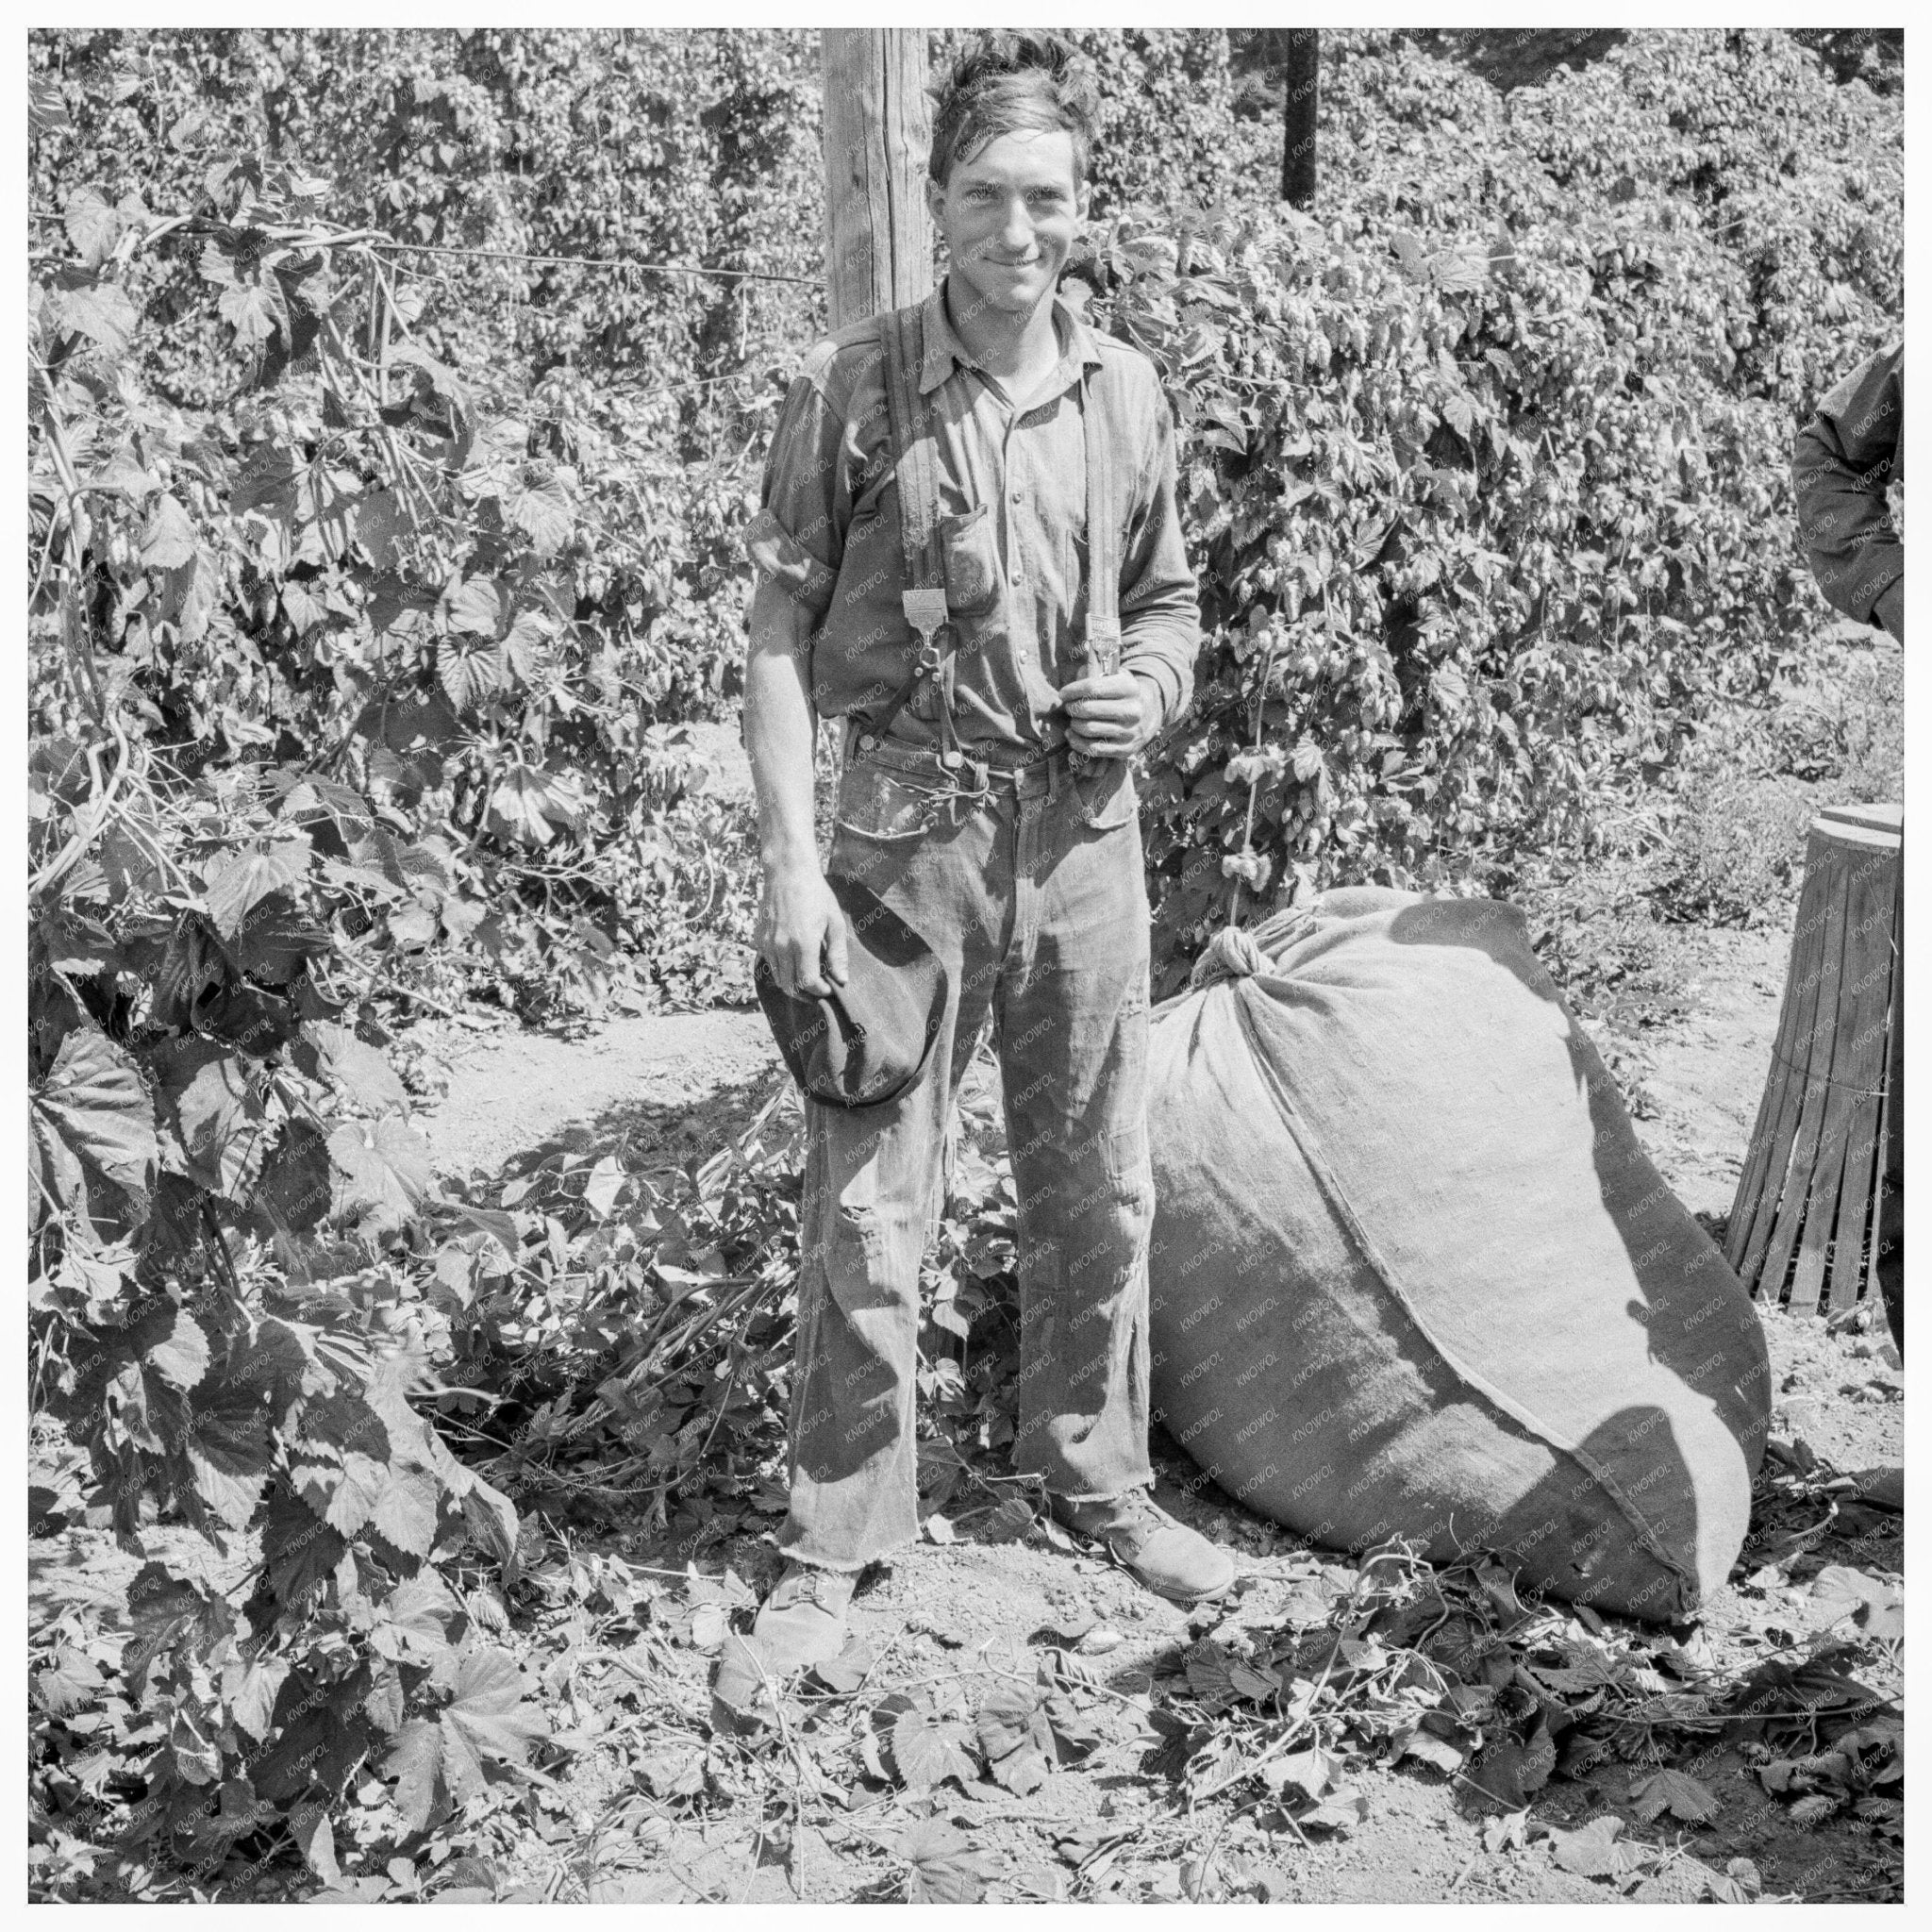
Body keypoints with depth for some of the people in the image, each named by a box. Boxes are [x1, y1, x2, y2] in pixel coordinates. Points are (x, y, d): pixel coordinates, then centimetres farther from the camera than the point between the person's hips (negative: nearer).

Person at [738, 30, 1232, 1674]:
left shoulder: (1127, 394, 4)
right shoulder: (855, 387, -7)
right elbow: (778, 631, -6)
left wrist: (1153, 687, -6)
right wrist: (793, 858, -12)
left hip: (1084, 830, 4)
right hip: (909, 825, -4)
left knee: (1099, 1183, 14)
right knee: (868, 1201, 0)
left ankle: (1095, 1475, 34)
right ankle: (834, 1545, 14)